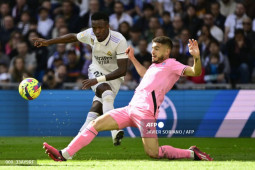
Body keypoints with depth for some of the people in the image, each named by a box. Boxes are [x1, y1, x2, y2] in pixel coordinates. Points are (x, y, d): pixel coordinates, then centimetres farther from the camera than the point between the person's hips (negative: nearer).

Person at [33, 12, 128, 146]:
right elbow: (73, 37, 10)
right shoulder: (90, 34, -14)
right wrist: (48, 42, 10)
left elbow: (122, 70, -28)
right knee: (106, 90, -32)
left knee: (98, 106, -27)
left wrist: (98, 80, -35)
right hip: (96, 71, 1)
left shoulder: (119, 41, -26)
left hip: (114, 76, -1)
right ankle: (115, 131, -44)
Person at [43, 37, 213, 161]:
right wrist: (133, 59, 53)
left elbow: (195, 72, -12)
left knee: (154, 153, -17)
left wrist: (197, 57, -30)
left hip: (145, 111, -9)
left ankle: (192, 153, 2)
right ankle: (64, 154, -1)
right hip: (131, 108, 9)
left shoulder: (171, 64, 2)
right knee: (96, 124, 1)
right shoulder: (155, 66, 27)